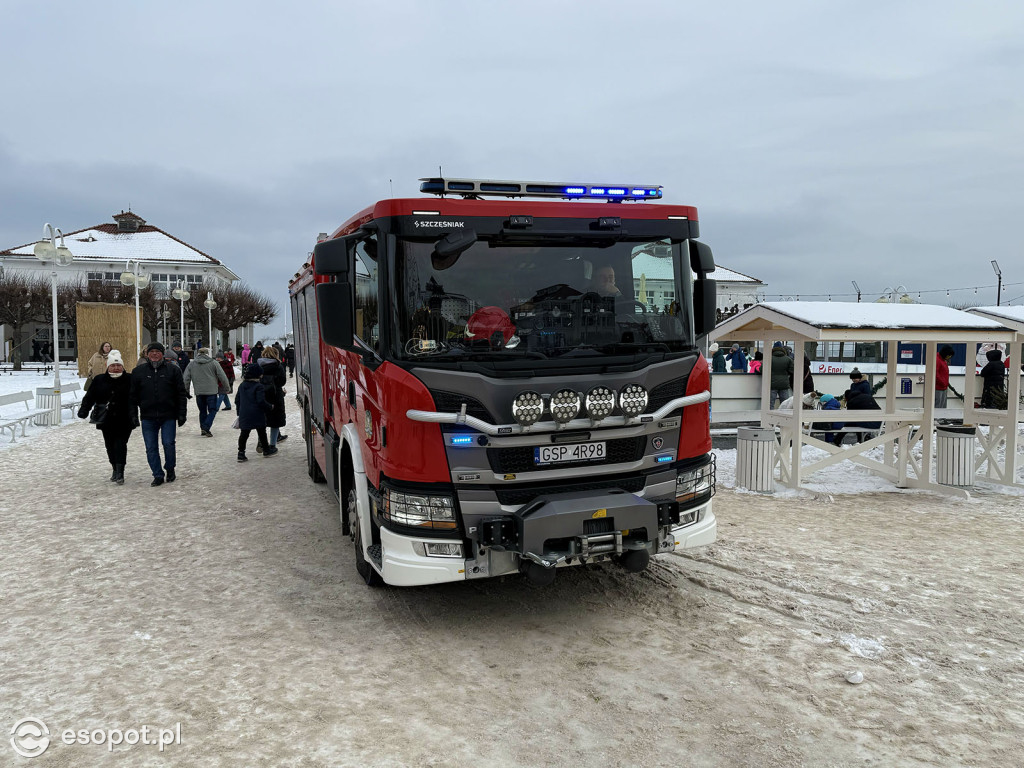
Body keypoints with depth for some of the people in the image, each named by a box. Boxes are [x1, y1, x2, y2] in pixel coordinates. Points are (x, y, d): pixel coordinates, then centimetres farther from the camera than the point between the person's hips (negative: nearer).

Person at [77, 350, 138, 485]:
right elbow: (89, 397, 7)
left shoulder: (129, 380, -3)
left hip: (123, 422, -4)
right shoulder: (99, 380, 7)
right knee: (110, 446, 13)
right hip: (106, 421, 4)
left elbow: (133, 399, -11)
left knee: (120, 445, -10)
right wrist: (84, 410, -8)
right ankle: (115, 469, 29)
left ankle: (120, 472, -9)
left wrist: (133, 415, -24)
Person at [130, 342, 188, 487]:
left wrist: (182, 413, -1)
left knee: (168, 443, -5)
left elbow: (181, 394, 4)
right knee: (151, 448, 2)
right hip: (148, 417, 2)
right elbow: (133, 396, 11)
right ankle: (158, 475, 11)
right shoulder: (138, 372, 8)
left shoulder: (173, 370, 3)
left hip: (168, 416, -2)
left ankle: (170, 469, 19)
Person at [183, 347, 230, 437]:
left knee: (202, 411, 16)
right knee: (212, 410, 3)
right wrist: (226, 388, 10)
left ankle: (203, 429, 16)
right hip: (212, 391, -3)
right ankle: (206, 428, -14)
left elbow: (185, 378, 6)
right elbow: (222, 377, -1)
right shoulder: (214, 363, -1)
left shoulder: (192, 364, 6)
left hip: (199, 392, 3)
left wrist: (186, 391, 15)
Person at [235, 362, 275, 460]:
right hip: (257, 415, -5)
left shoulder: (242, 386, 9)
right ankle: (266, 450, 22)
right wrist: (270, 407, -5)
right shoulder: (258, 386, -13)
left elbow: (237, 400, 14)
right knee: (261, 432, 10)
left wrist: (239, 412, 22)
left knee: (244, 433, 6)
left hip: (244, 415, 5)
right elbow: (261, 401, -19)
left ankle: (241, 453, 2)